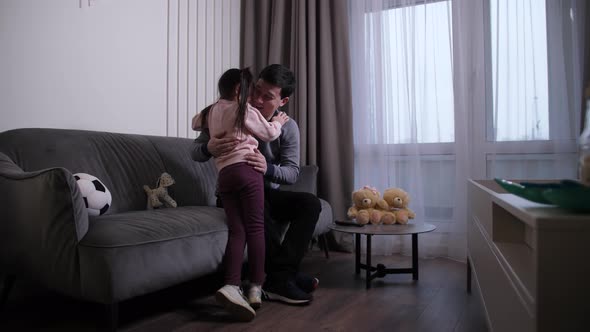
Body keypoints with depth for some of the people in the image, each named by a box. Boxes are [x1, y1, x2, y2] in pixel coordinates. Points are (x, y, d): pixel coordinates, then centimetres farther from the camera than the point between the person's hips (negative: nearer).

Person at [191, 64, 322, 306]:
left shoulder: (288, 127, -6)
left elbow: (292, 173, -13)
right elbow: (195, 152, -10)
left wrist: (267, 168, -36)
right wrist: (209, 148, -36)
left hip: (268, 193, 3)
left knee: (310, 203, -21)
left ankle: (278, 278, -26)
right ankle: (287, 274, -23)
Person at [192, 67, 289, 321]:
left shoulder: (211, 111, 20)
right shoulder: (244, 110, 2)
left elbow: (195, 123, 41)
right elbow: (269, 133, 9)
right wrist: (278, 122, 29)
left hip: (224, 176, 6)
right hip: (246, 170, -5)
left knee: (237, 231, 1)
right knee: (255, 228, -1)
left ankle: (231, 286, -14)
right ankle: (256, 289, 1)